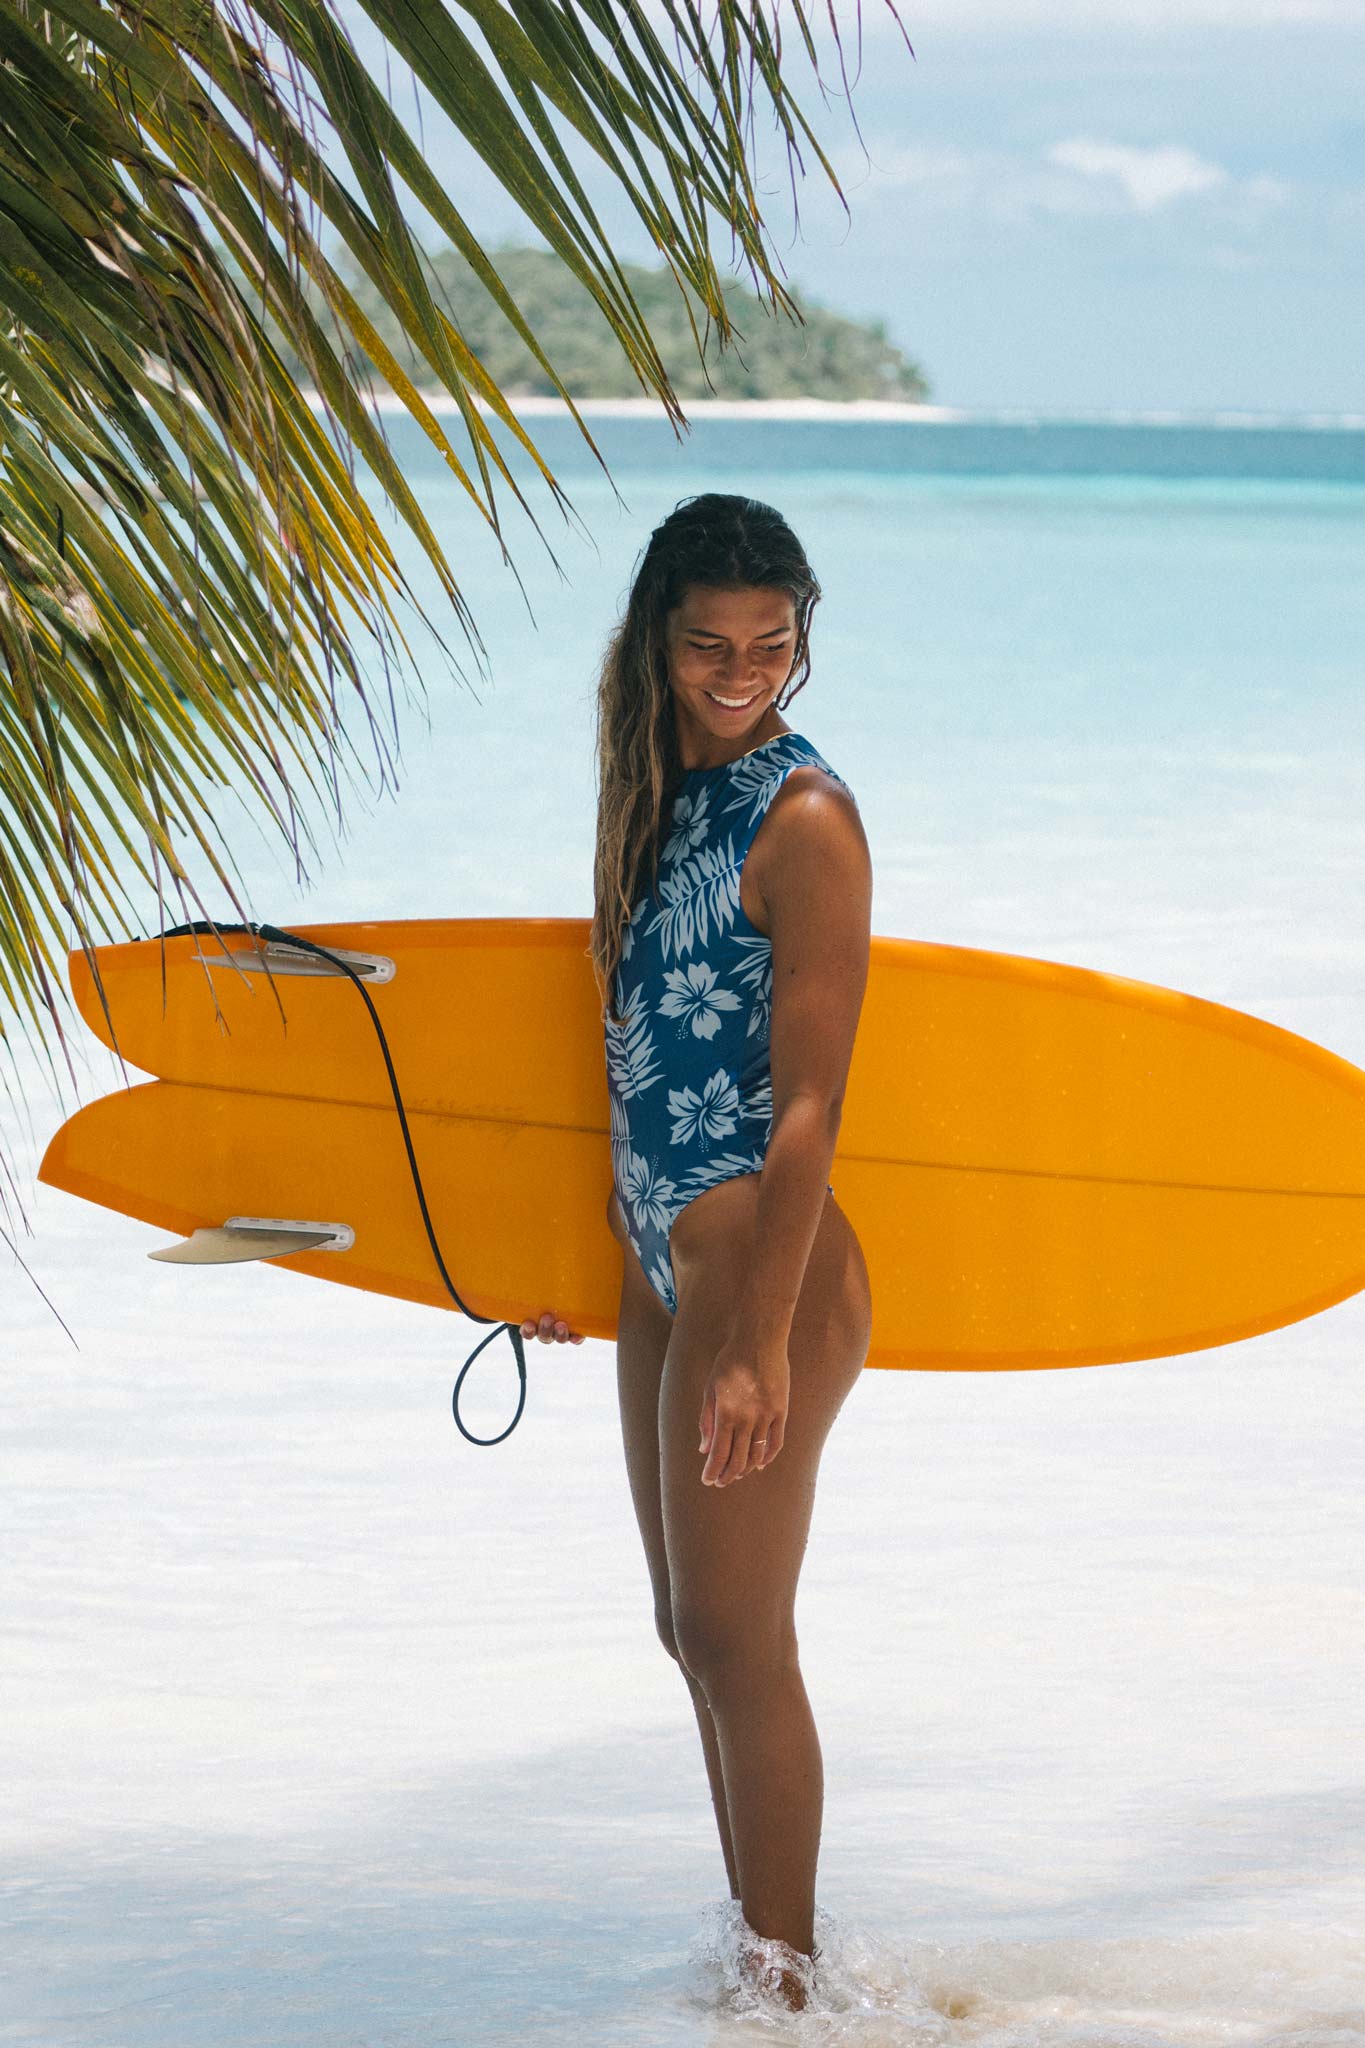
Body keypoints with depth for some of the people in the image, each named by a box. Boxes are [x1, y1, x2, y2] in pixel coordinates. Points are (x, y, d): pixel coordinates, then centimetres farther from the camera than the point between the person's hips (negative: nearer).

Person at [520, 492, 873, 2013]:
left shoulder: (803, 822, -15)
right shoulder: (664, 793, 10)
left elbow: (808, 1106, -19)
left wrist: (760, 1343, -22)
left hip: (761, 1267, -9)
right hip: (659, 1262, 9)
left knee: (739, 1639, -3)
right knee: (694, 1631, 15)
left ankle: (784, 1986, 7)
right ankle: (751, 1941, 26)